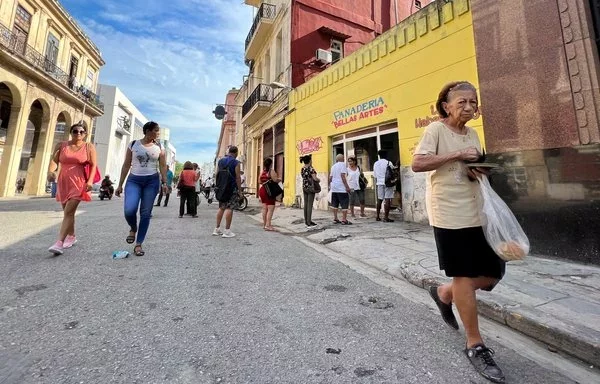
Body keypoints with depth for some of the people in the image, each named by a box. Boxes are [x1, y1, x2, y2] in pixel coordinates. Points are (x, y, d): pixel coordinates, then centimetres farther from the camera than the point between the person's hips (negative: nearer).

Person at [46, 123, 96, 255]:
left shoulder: (89, 147, 1)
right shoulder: (61, 145, 10)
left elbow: (93, 165, -4)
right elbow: (54, 160, 0)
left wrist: (90, 181, -16)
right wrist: (50, 171, -21)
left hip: (79, 184, -5)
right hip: (64, 183, 5)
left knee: (69, 212, -13)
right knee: (67, 212, 15)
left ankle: (59, 243, -16)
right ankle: (71, 237, 30)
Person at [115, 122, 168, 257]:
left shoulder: (159, 147, 7)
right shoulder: (133, 144, 5)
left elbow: (163, 166, 5)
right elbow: (126, 165, 7)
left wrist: (164, 183, -9)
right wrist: (120, 184, 5)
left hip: (152, 181, 1)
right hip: (134, 180, 0)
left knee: (145, 213, 0)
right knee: (129, 210, -19)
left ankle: (138, 245, 10)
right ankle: (133, 229, 17)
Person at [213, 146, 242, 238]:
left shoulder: (220, 161, 12)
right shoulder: (235, 162, -8)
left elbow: (217, 175, 13)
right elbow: (237, 177, -12)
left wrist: (219, 186, 20)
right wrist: (240, 191, -9)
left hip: (222, 188, 6)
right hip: (232, 189, -6)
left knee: (221, 207, 14)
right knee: (229, 208, -4)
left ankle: (217, 229, 17)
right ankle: (227, 231, -3)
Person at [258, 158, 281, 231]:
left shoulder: (262, 171, 11)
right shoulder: (271, 171, -11)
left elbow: (260, 181, 16)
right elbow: (275, 180, -21)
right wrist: (280, 179, -1)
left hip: (262, 190, 8)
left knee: (264, 208, 13)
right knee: (270, 209, -6)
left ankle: (264, 224, 20)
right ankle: (268, 225, -9)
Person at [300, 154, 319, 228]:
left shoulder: (302, 169, 8)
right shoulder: (311, 168, -14)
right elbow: (315, 178, -18)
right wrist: (319, 180, 2)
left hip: (304, 187, 7)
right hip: (310, 187, -7)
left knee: (306, 204, 11)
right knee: (310, 205, -5)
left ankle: (306, 221, 18)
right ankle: (309, 223, -2)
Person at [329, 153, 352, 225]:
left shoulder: (333, 166, 16)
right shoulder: (342, 164, -5)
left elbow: (330, 177, 16)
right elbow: (342, 176, -15)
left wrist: (330, 185, 28)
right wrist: (347, 187, -17)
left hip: (334, 188, 8)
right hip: (341, 188, -7)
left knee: (335, 204, 11)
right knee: (345, 204, -4)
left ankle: (335, 219, 15)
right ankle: (344, 220, -6)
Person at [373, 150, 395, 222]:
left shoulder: (375, 164, 9)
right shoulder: (388, 163, -6)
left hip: (379, 183, 5)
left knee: (379, 199, 13)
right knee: (387, 199, -6)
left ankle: (378, 216, 19)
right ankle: (386, 217, -8)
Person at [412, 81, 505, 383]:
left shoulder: (473, 134, 16)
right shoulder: (436, 129, -6)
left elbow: (475, 168, 24)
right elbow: (417, 164, -17)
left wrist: (479, 173, 1)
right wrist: (457, 154, -19)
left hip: (476, 213, 8)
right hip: (449, 214, -7)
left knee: (493, 273, 11)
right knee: (464, 276, 1)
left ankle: (444, 294, 35)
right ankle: (475, 345, 19)